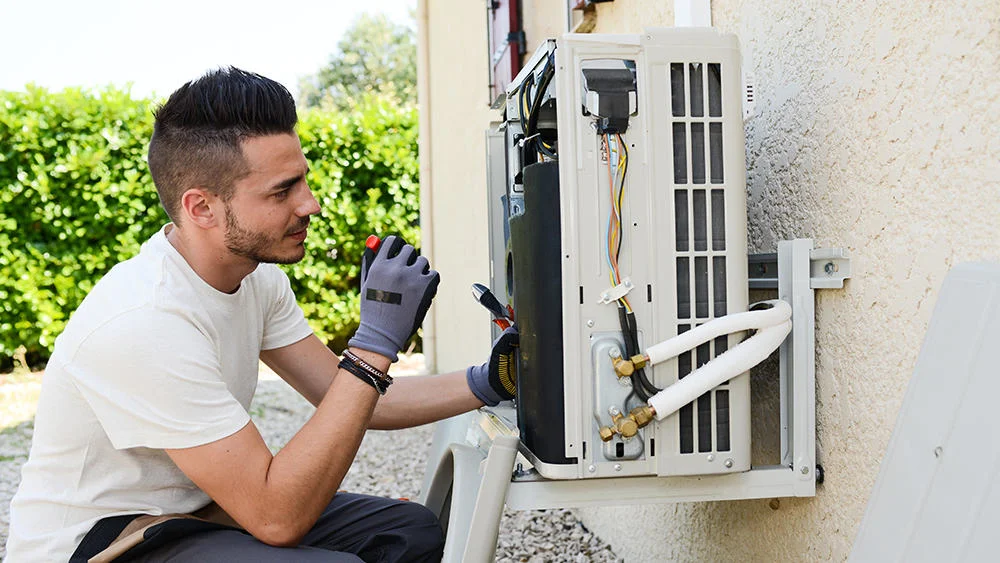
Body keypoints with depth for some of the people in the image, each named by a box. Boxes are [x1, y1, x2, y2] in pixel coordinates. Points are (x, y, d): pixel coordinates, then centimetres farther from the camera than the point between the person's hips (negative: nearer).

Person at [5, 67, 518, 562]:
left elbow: (349, 402, 4)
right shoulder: (144, 322, -30)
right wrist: (375, 346, -31)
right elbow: (277, 517, -30)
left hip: (187, 511, 8)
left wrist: (484, 384, -8)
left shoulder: (257, 274, -3)